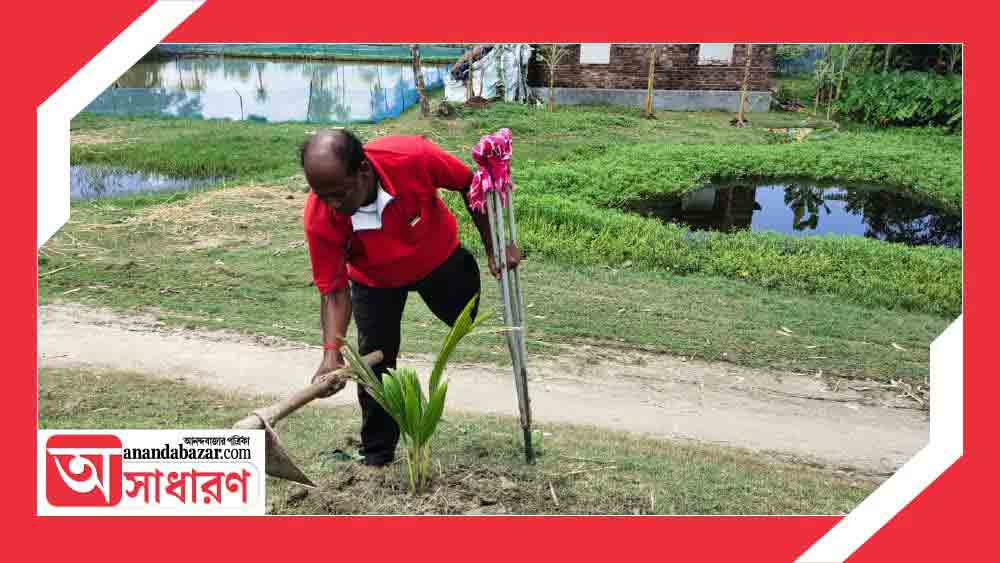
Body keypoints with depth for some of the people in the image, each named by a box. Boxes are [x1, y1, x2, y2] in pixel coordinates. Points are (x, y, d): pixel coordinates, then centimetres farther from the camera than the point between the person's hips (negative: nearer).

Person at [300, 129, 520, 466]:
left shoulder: (412, 157, -41)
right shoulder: (319, 220, -37)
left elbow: (469, 184, -21)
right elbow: (334, 292, -28)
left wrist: (494, 246, -18)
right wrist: (332, 353, -42)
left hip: (438, 258, 1)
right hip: (375, 280, 0)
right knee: (375, 360, -5)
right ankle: (377, 456, 14)